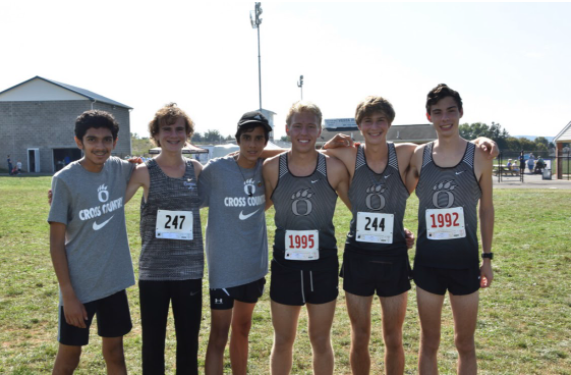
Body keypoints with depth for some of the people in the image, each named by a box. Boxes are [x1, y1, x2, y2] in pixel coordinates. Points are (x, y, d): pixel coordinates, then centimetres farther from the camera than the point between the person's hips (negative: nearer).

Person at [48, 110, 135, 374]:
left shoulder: (120, 169, -1)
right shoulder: (65, 180, -13)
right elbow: (56, 241, -10)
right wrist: (68, 294, -13)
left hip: (114, 281, 4)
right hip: (79, 285, -3)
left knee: (114, 353, 14)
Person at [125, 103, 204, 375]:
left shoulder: (196, 169, 4)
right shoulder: (144, 172, -3)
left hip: (190, 270, 2)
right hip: (153, 271, -2)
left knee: (189, 342, 13)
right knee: (153, 344, 10)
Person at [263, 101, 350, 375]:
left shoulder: (334, 168, -6)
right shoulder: (272, 168, -3)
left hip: (323, 263, 0)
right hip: (285, 263, 1)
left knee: (321, 341, 14)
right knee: (282, 341, 15)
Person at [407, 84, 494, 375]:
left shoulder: (478, 157, -3)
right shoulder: (419, 156, 0)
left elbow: (486, 208, 4)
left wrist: (487, 257, 4)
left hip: (465, 261, -1)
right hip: (428, 261, 1)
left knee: (465, 344, 12)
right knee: (429, 342, 13)